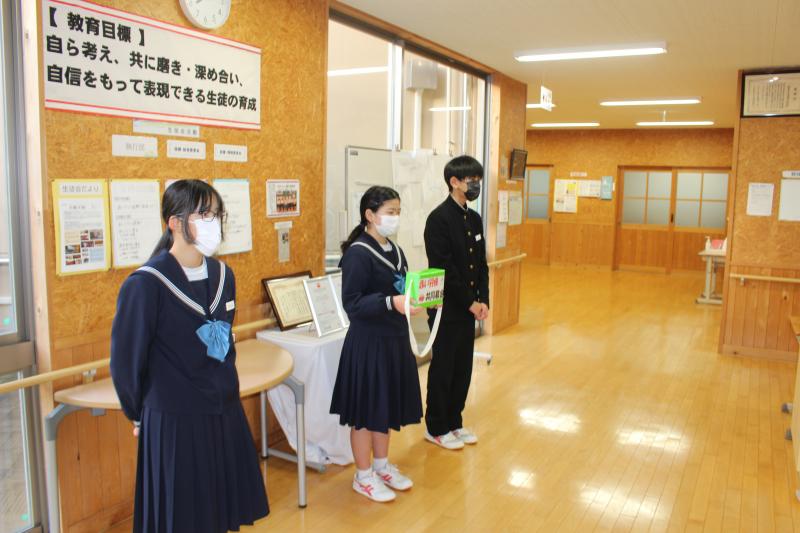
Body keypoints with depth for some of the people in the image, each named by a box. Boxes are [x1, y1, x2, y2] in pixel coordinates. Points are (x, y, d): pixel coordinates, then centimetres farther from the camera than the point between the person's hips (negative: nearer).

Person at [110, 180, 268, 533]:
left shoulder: (222, 275, 2)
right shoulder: (145, 284, -17)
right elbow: (126, 360, -8)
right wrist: (139, 415, 3)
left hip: (225, 412, 6)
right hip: (173, 421, -5)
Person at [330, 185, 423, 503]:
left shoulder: (394, 251, 9)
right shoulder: (357, 254, -17)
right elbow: (352, 303, -22)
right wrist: (391, 303, -33)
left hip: (393, 338, 8)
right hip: (368, 343, -8)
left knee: (387, 405, 20)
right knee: (367, 410, 6)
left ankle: (382, 466, 37)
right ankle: (363, 476, 24)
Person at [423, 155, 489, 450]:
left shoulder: (474, 218, 10)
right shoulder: (439, 219, -15)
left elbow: (481, 263, 12)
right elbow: (444, 270, -19)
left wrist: (483, 300, 1)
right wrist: (469, 302, -15)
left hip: (468, 308, 8)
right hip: (447, 309, -7)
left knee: (463, 369, 15)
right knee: (443, 369, 5)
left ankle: (454, 422, 30)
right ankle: (436, 428, 21)